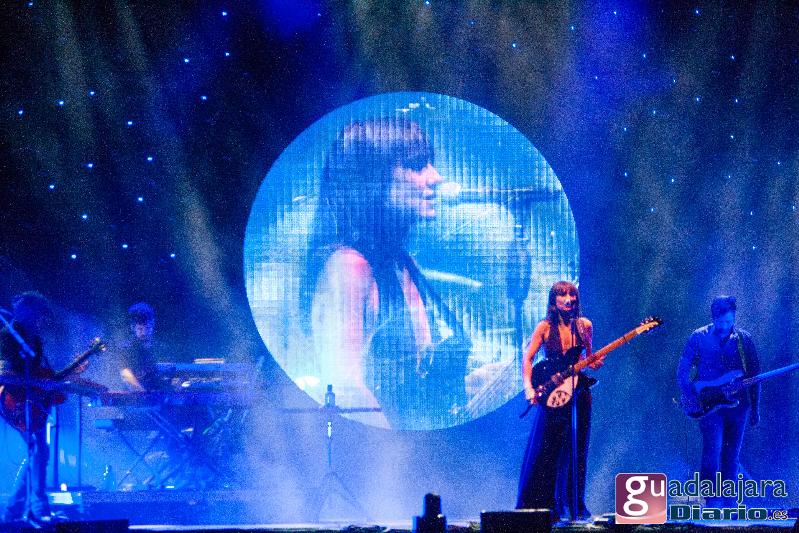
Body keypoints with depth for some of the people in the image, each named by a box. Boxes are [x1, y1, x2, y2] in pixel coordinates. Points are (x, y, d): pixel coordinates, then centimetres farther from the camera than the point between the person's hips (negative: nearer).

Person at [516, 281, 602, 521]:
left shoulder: (584, 326, 4)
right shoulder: (545, 327, -3)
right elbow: (528, 359, -5)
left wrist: (595, 363, -10)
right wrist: (529, 387, -19)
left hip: (578, 393, 2)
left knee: (576, 452, 6)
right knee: (543, 452, -2)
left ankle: (575, 505, 13)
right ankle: (538, 504, 5)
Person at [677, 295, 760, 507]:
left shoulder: (743, 339, 6)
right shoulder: (699, 337, 0)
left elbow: (754, 375, 10)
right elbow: (682, 372, 2)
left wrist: (755, 408, 8)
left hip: (737, 404, 2)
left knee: (731, 457, 7)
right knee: (712, 451, -14)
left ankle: (729, 503, 14)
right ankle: (713, 500, -11)